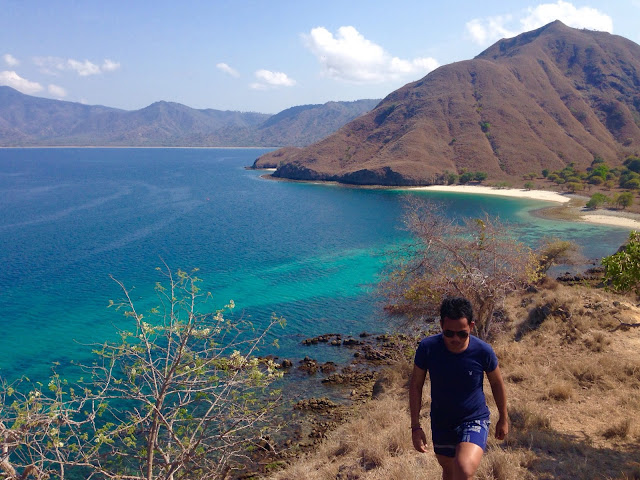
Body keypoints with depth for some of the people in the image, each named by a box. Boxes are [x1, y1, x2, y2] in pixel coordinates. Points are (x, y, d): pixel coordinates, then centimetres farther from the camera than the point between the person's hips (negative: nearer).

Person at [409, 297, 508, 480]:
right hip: (441, 423, 3)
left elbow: (497, 383, -1)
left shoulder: (483, 351, -21)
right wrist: (415, 426, -6)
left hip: (475, 420, -2)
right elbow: (416, 385, -7)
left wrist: (503, 418, 10)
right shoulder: (427, 348, -20)